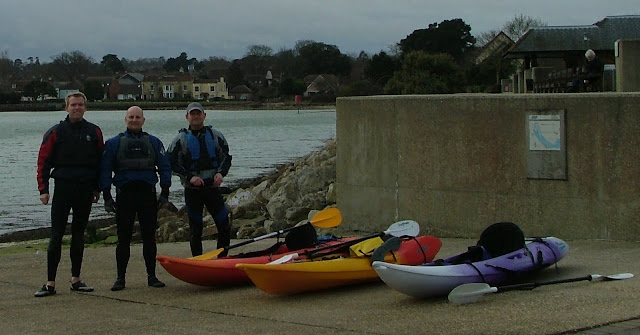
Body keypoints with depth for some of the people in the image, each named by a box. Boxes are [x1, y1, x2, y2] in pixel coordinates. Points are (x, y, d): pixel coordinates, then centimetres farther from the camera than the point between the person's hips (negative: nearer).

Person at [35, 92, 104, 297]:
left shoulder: (94, 132, 7)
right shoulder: (55, 132, 0)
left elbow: (100, 161, 12)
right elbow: (43, 162, 0)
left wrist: (97, 188, 9)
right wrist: (43, 189, -6)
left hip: (85, 189, 3)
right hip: (63, 187, -3)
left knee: (79, 235, 9)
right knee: (56, 235, -5)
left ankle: (76, 280, 17)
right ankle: (50, 283, -5)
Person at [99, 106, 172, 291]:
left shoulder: (154, 142, 10)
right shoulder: (114, 143, 6)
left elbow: (165, 168, 10)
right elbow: (105, 170, 3)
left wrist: (165, 193, 2)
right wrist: (107, 197, -3)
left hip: (148, 194, 1)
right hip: (124, 195, -1)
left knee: (149, 237, 4)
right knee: (123, 238, 1)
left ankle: (151, 276, 12)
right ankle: (120, 278, 8)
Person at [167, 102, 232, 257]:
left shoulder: (215, 135, 7)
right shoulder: (181, 139, 0)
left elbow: (226, 157, 13)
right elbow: (172, 163, -3)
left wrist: (221, 173, -6)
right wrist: (189, 177, -15)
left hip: (213, 187, 2)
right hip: (192, 190, -2)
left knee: (225, 226, 1)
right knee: (195, 230, 5)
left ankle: (223, 259, 16)